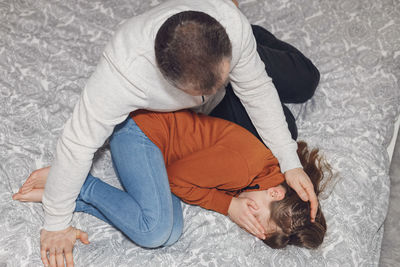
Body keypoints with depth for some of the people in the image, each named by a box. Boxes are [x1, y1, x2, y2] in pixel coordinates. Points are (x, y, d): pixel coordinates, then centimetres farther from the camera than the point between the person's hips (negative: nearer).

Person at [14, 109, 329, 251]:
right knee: (155, 230, -25)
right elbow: (177, 176, -16)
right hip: (141, 130, -8)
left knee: (171, 233, -12)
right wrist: (228, 206, -15)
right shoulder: (245, 164, -27)